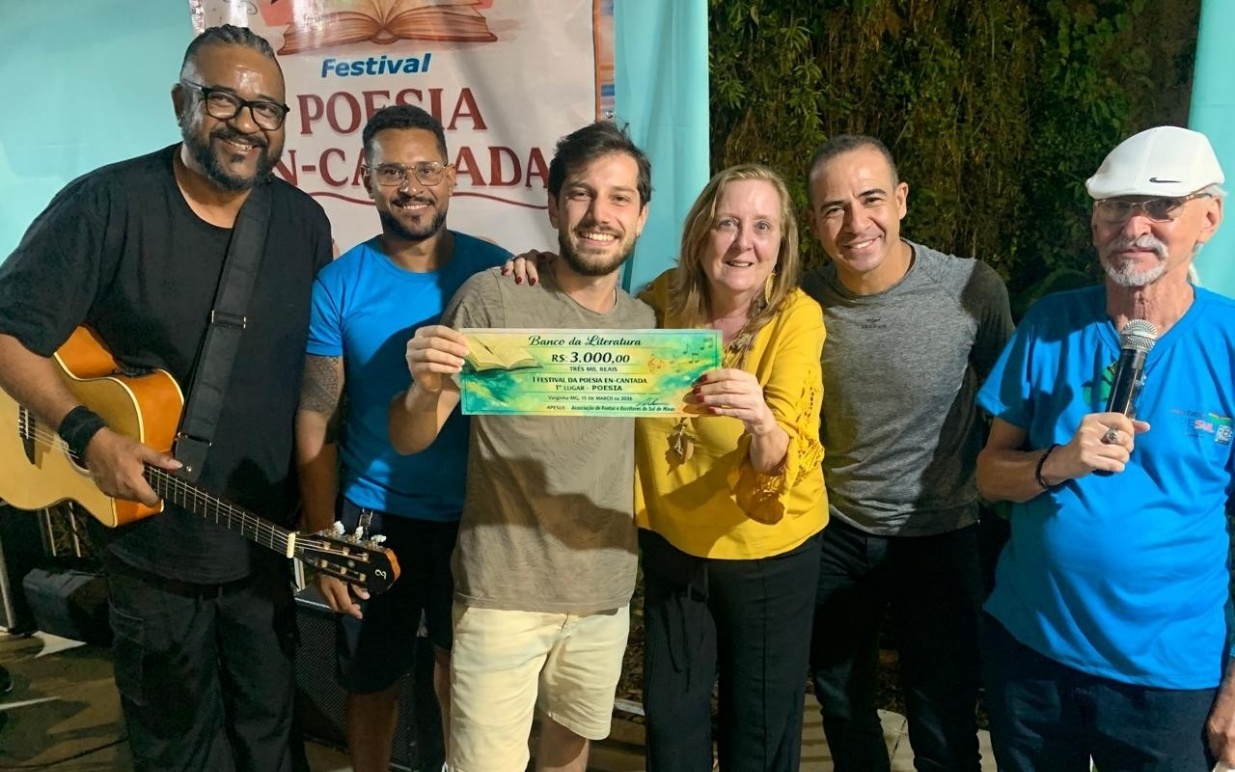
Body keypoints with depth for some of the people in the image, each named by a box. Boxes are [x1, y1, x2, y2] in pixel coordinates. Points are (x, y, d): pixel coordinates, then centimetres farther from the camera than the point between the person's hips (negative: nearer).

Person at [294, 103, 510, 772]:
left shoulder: (495, 269, -6)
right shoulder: (338, 285, -9)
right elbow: (316, 420, -7)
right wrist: (324, 540, -8)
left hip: (476, 512, 1)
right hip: (374, 513, -1)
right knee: (372, 681, 17)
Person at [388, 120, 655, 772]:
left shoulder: (647, 324, 2)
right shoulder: (494, 297, -12)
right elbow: (407, 441, -10)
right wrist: (427, 388, -33)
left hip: (604, 595, 5)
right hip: (501, 595, -4)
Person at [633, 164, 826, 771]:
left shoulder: (796, 317, -20)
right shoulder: (663, 299, -11)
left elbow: (786, 458, -28)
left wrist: (762, 426, -52)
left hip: (768, 552, -3)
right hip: (672, 542, 3)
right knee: (670, 716, 18)